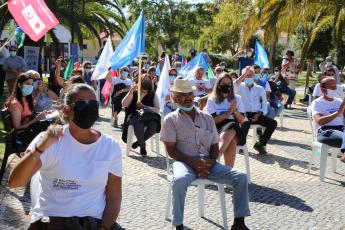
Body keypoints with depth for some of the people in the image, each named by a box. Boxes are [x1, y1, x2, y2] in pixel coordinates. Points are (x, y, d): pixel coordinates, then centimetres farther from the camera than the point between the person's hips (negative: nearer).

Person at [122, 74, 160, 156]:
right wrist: (131, 92, -7)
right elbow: (124, 105, 3)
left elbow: (157, 110, 3)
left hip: (149, 117, 1)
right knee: (138, 124, -38)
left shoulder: (153, 95, 15)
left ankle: (139, 142, -9)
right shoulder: (134, 93, 16)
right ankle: (142, 145, -18)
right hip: (135, 116, -1)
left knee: (154, 126, -34)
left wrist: (144, 106, -9)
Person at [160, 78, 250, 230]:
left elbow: (215, 145, 14)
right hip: (184, 162, -4)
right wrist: (191, 161, -17)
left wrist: (211, 161, -8)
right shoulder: (171, 119, 5)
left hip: (207, 163, 4)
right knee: (179, 180, -40)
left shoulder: (207, 118, 17)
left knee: (241, 177, -14)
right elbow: (170, 149, -2)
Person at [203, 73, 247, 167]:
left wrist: (235, 110, -4)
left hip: (235, 130, 2)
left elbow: (242, 120, 13)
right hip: (217, 131, -2)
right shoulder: (212, 100, 10)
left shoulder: (237, 99, 18)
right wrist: (228, 113, -6)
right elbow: (212, 121, -1)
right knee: (231, 141, -38)